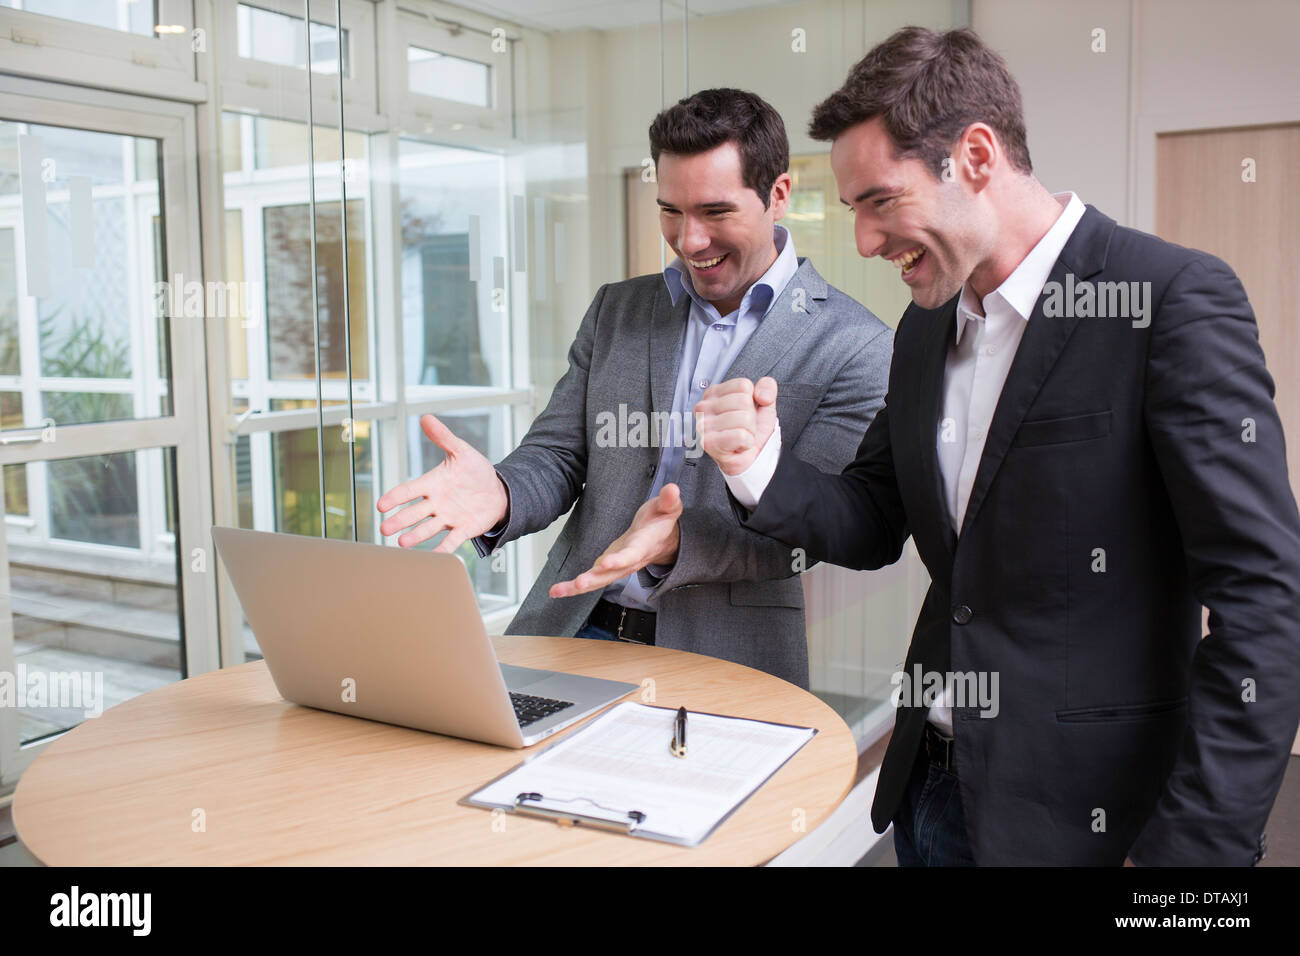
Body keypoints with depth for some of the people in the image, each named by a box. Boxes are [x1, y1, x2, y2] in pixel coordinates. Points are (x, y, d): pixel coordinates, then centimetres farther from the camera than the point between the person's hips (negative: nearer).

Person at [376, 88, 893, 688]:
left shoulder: (857, 348, -3)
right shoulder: (615, 310, 13)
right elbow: (557, 455, 10)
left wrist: (676, 543, -28)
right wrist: (498, 496, -14)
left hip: (720, 659, -2)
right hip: (576, 632, 3)